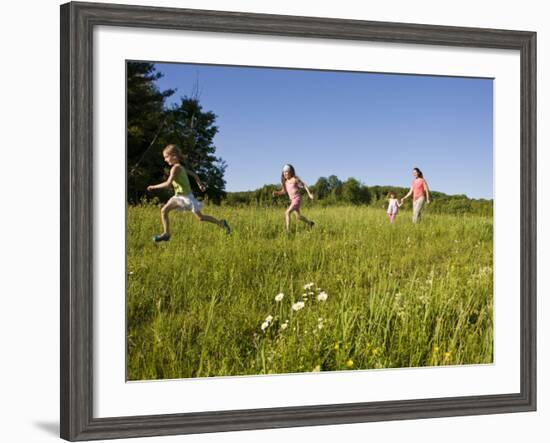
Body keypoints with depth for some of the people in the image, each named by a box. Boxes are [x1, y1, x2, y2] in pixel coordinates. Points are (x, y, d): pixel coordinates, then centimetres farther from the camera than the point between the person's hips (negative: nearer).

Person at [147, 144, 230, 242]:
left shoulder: (175, 168, -18)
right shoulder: (180, 167, 10)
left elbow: (168, 183, -25)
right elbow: (194, 175, 17)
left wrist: (154, 187, -16)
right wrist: (200, 185, 22)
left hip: (186, 197, -9)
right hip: (179, 197, 9)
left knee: (200, 217, -2)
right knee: (164, 211, 1)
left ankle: (221, 223, 11)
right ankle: (166, 234, 5)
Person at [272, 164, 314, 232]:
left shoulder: (294, 179, -13)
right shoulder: (285, 182, 7)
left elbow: (304, 185, -8)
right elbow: (284, 191, 14)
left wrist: (309, 194, -10)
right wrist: (277, 193, -5)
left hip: (297, 199, -8)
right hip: (292, 200, 8)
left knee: (287, 212, -22)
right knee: (299, 216, 20)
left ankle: (288, 230, -22)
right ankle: (310, 223, 44)